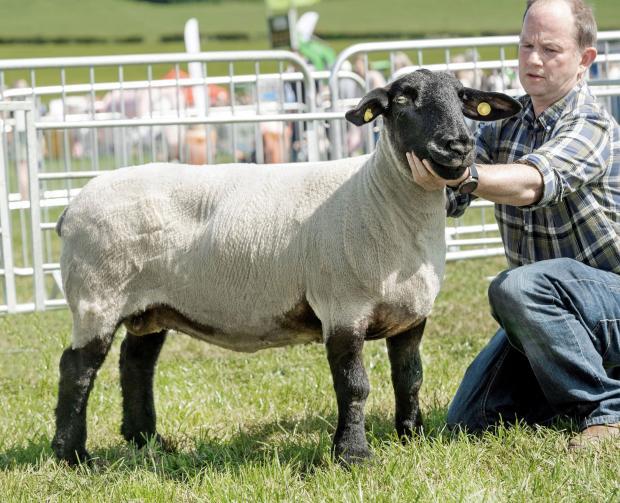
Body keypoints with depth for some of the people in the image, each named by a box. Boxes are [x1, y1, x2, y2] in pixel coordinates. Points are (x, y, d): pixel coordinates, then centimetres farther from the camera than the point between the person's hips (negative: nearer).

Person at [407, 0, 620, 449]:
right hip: (546, 313, 7)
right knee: (467, 425, -1)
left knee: (517, 288, -36)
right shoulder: (504, 122, 5)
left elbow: (533, 183, -38)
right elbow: (449, 201, -3)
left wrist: (459, 174, -56)